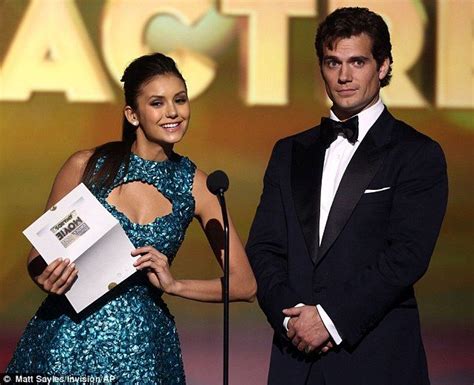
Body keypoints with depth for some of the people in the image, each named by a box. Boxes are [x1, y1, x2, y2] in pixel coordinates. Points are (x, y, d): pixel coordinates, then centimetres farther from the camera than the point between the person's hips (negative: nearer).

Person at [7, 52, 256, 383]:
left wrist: (174, 285, -13)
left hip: (142, 347, 1)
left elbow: (245, 285, 2)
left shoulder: (195, 185, -1)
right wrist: (49, 277, -16)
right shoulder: (86, 167, -4)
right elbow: (39, 253, 7)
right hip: (68, 340, -1)